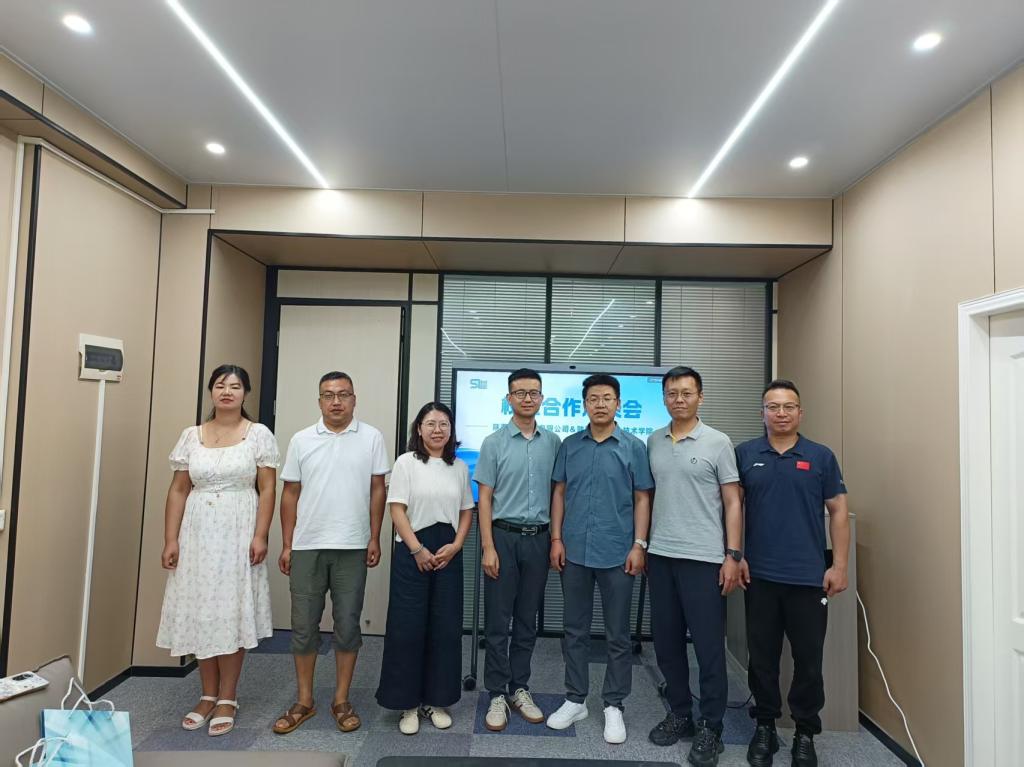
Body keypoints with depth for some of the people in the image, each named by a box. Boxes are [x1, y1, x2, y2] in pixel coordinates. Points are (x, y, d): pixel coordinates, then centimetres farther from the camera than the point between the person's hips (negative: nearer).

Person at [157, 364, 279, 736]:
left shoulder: (259, 434, -2)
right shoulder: (191, 436, 7)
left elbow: (267, 490, -5)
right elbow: (178, 491, 6)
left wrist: (260, 536, -13)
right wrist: (170, 539, 1)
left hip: (237, 534, -3)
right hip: (197, 534, 3)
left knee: (232, 613, 1)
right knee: (200, 612, 8)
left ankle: (227, 699, 16)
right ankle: (208, 695, 24)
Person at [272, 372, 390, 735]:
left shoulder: (371, 438, -1)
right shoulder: (301, 440, 3)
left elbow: (377, 490, 1)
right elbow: (290, 494, 6)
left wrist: (375, 539, -3)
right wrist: (286, 545, 3)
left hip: (352, 548, -1)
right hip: (307, 547, 2)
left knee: (347, 624, 7)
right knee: (304, 625, 9)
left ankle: (341, 701, 21)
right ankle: (304, 701, 25)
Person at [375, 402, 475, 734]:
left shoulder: (460, 467, 8)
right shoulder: (407, 462, -2)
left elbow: (467, 512, 11)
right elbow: (396, 509, -6)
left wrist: (455, 546, -5)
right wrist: (417, 550, -12)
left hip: (449, 553, 3)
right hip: (412, 551, -3)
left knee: (445, 628, 7)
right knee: (408, 627, 1)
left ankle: (437, 700, 22)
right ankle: (409, 703, 16)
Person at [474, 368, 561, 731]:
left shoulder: (553, 442, 5)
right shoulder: (494, 443, -3)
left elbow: (558, 492, 10)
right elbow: (484, 498, -3)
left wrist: (557, 538, 4)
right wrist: (488, 547, -9)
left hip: (538, 538, 3)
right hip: (504, 536, -2)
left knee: (527, 620, 12)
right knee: (498, 621, 4)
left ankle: (520, 689, 26)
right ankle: (497, 694, 17)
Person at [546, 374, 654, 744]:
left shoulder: (633, 446, -1)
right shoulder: (569, 445, 4)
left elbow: (642, 498, 0)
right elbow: (559, 493, 7)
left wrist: (639, 545, -6)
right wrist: (556, 538, 1)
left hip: (616, 553, -2)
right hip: (575, 551, 2)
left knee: (617, 634, 9)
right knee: (575, 629, 13)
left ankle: (614, 706, 24)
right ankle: (575, 700, 28)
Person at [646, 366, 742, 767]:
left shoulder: (718, 443, -4)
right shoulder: (653, 442, 8)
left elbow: (732, 502, -4)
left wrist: (733, 555, -9)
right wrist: (642, 543, 9)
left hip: (703, 558, -4)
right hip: (660, 556, 5)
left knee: (709, 646, 4)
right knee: (667, 641, 13)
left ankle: (711, 728, 19)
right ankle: (679, 714, 30)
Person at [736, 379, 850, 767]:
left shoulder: (821, 456, 2)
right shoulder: (744, 454, 2)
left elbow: (838, 512, 3)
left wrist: (839, 566, -2)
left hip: (809, 576, 0)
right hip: (760, 575, 0)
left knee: (808, 659, 9)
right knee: (762, 656, 11)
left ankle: (806, 733, 26)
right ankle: (765, 726, 27)